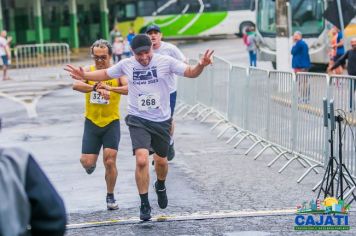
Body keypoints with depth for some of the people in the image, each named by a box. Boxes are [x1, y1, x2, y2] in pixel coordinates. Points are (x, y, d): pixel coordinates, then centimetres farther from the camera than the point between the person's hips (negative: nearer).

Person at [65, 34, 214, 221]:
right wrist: (84, 76, 1)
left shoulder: (165, 62, -10)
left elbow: (190, 73, -10)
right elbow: (105, 74, 13)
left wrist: (201, 65, -31)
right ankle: (144, 204, -4)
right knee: (141, 160, -18)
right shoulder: (126, 65, -4)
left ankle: (160, 186, 50)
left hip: (161, 120, 1)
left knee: (161, 161, 15)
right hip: (138, 120, -1)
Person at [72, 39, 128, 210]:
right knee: (87, 162, -2)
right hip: (92, 122, 1)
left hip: (112, 123, -1)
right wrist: (97, 88, -39)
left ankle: (110, 197, 13)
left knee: (110, 161, -7)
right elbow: (76, 85, -24)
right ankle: (92, 164, 37)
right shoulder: (88, 71, -4)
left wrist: (110, 88, -39)